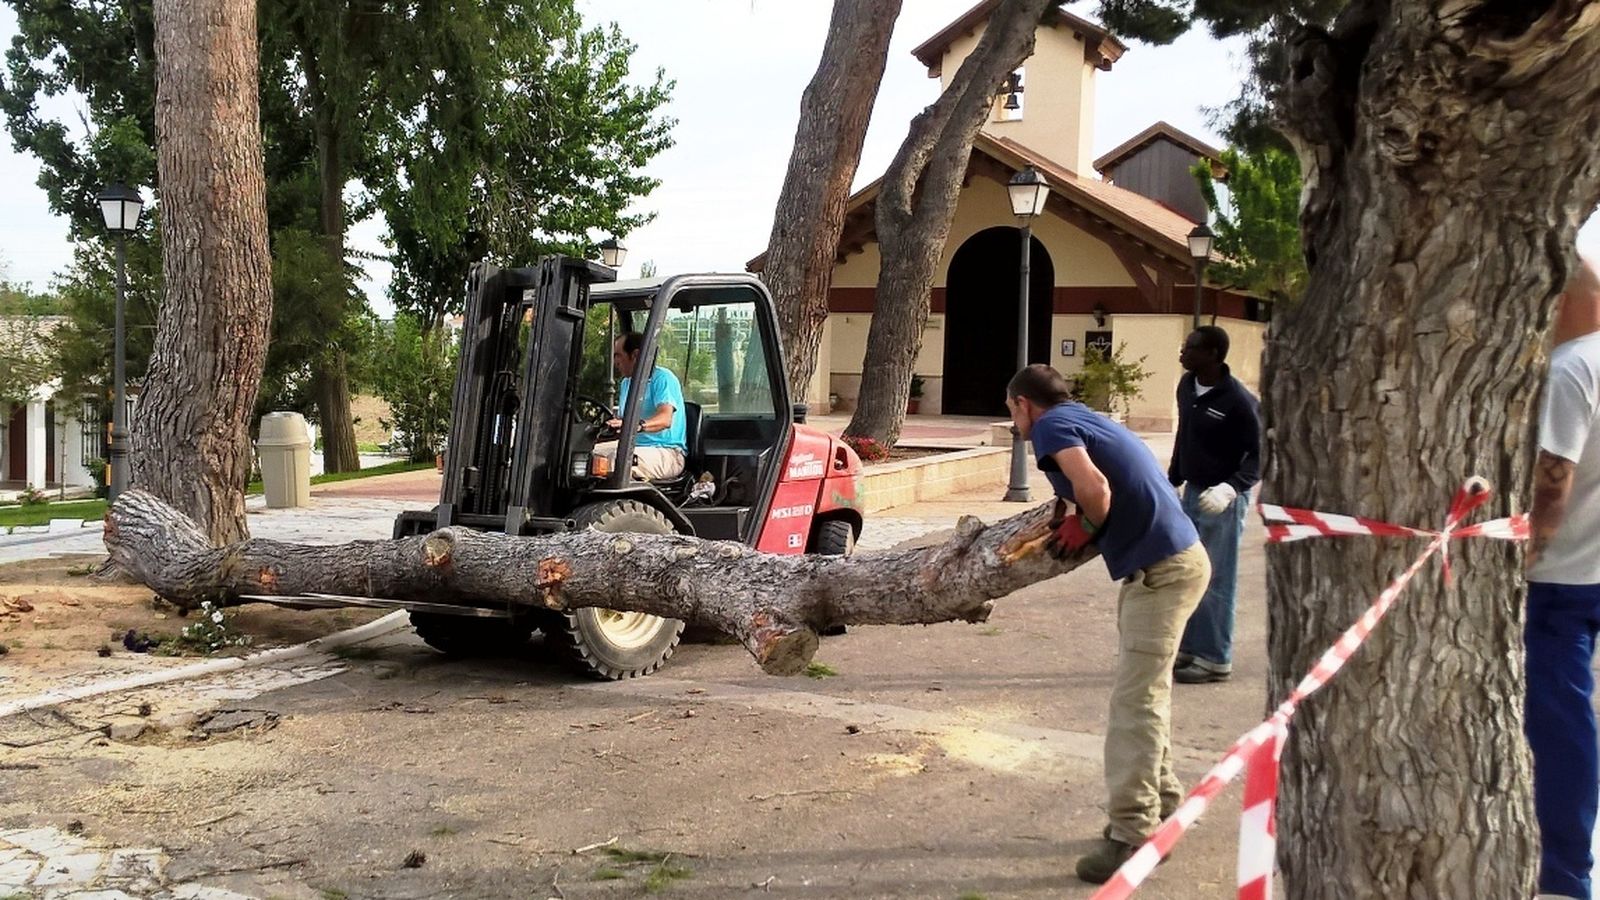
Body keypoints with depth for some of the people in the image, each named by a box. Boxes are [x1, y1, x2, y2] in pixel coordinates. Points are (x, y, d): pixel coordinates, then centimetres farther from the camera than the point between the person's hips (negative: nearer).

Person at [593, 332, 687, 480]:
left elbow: (665, 419, -27)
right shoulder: (627, 383, 19)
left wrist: (638, 425, -45)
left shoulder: (663, 378, -9)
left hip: (667, 453, -8)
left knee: (618, 456, -33)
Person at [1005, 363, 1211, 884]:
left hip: (1161, 568, -10)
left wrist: (1088, 528, -6)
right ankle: (1159, 807, 30)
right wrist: (1077, 520, 10)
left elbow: (1095, 488, -24)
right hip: (1176, 559, 10)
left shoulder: (1051, 425, -8)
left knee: (1135, 700, -8)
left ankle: (1132, 836, -5)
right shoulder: (1084, 418, 21)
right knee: (1146, 692, 20)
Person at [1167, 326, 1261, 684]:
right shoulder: (1187, 386, 4)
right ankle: (1189, 648, 26)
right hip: (1192, 493, 8)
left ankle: (1215, 660, 7)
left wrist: (1232, 487, -28)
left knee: (1216, 581, -2)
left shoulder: (1238, 401, -19)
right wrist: (1172, 481, 21)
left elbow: (1259, 453, -15)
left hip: (1222, 500, -8)